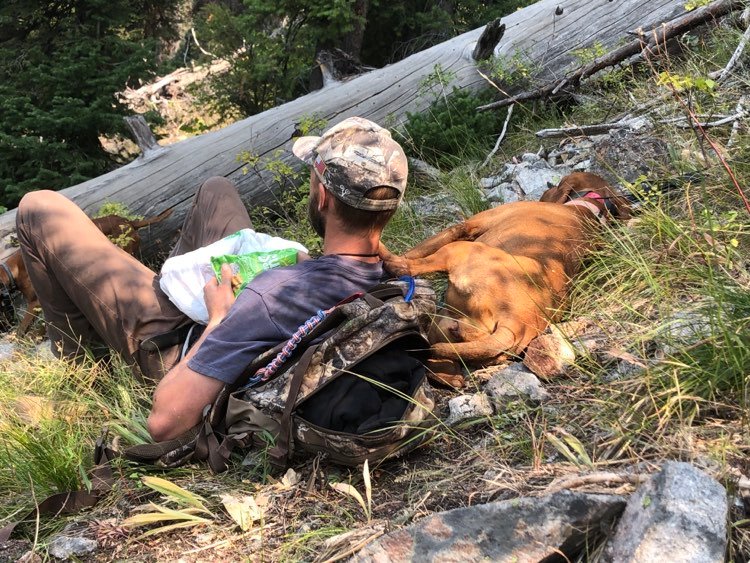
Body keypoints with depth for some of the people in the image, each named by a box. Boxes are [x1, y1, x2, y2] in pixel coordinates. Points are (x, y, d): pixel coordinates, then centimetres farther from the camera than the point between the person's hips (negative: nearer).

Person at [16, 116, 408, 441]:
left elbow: (164, 422, -40)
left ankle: (77, 353, 25)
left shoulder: (273, 297, -45)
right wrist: (308, 264, -9)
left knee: (38, 208, 4)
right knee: (215, 188, 26)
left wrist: (218, 318, -30)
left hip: (173, 345, -6)